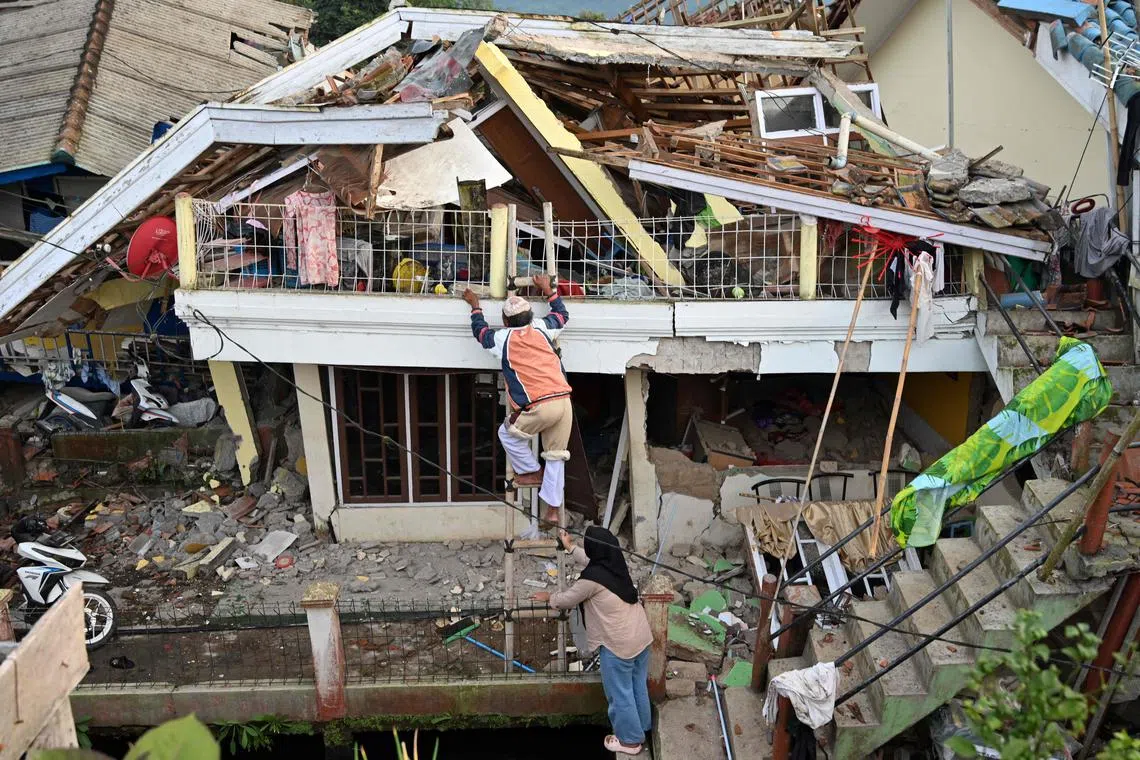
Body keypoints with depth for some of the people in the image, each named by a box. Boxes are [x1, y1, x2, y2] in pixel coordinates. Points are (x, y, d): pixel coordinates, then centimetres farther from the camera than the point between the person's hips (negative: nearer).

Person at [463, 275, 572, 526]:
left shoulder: (503, 338, 6)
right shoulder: (541, 328, 13)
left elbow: (480, 330, 28)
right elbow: (562, 315, 34)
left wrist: (475, 306, 43)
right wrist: (547, 290, 43)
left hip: (540, 406, -4)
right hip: (564, 401, 4)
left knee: (508, 433, 23)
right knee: (556, 456, 12)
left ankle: (531, 472, 22)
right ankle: (553, 508, 12)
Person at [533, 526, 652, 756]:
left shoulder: (593, 578, -25)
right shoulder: (616, 563, -2)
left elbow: (568, 599, -8)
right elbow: (589, 561, 21)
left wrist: (549, 597, 11)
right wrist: (570, 547, 29)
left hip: (619, 643, -8)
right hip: (641, 635, 8)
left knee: (620, 693, 12)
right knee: (638, 685, 25)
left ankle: (630, 740, 28)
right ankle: (641, 728, 43)